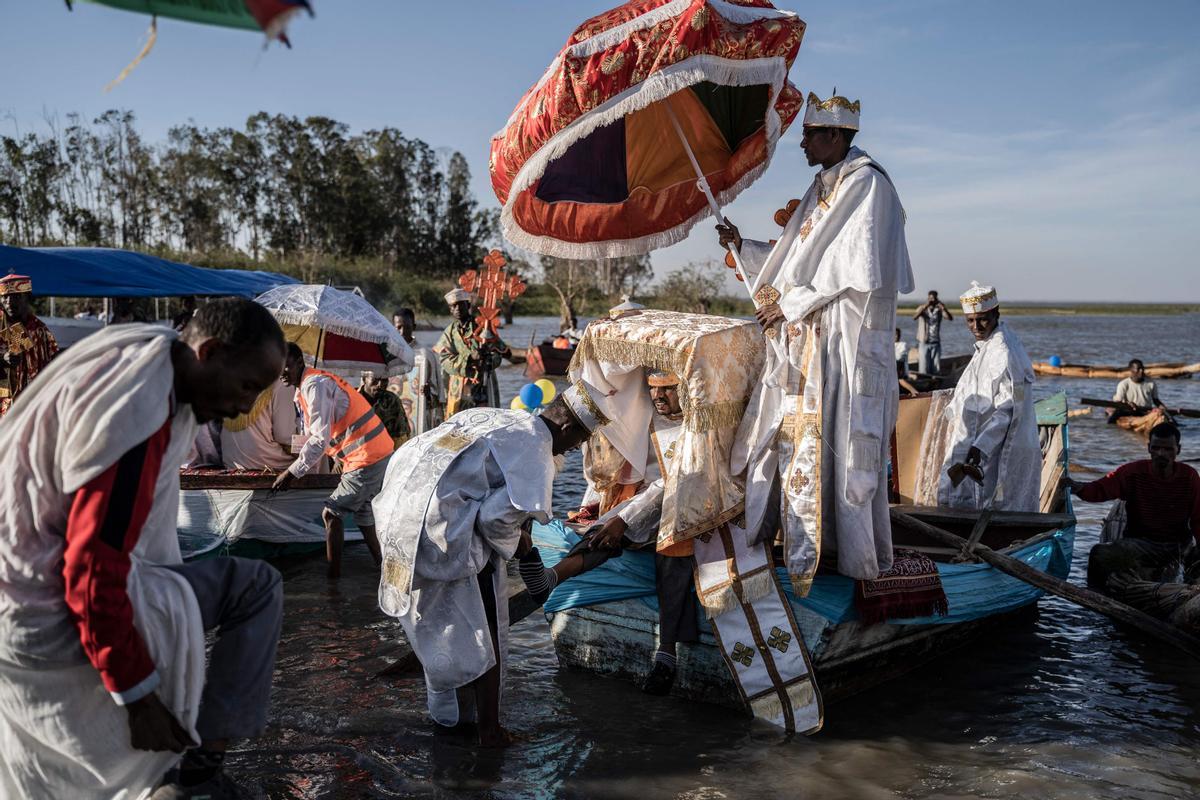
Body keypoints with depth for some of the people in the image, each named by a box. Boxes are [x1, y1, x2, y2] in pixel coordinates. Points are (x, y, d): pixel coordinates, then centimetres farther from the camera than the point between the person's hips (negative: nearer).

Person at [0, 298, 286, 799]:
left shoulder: (137, 363, 7)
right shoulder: (138, 413, -25)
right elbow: (95, 572, -26)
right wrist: (137, 694, -18)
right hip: (53, 620, -10)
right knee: (255, 589, -6)